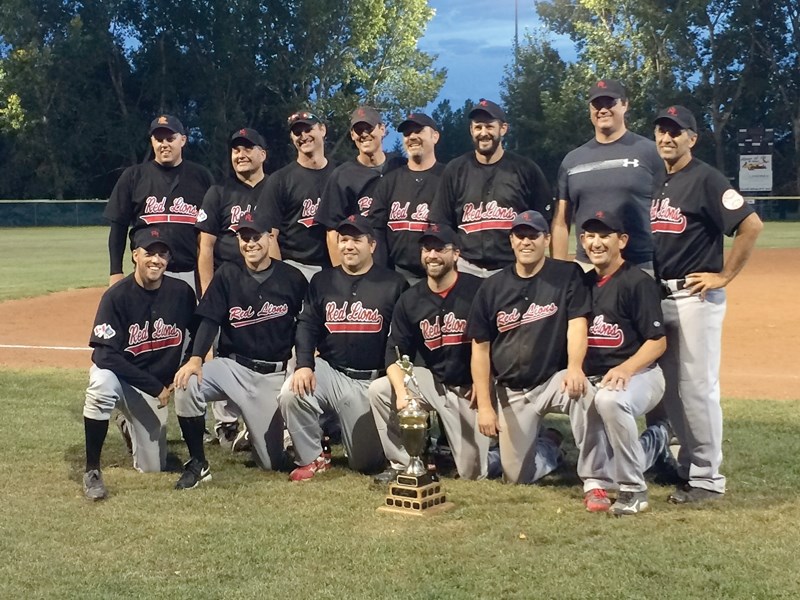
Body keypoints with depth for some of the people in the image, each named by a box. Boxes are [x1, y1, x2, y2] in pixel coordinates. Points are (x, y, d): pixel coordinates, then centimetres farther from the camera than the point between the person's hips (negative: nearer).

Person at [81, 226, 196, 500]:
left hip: (157, 385, 4)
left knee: (153, 468, 4)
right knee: (102, 384, -40)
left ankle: (134, 429, 39)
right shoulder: (117, 296, -19)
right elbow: (105, 355, -24)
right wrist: (156, 387, -26)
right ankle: (92, 470, -23)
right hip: (119, 375, -3)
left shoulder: (181, 293, -9)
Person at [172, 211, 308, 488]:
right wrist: (196, 359, -23)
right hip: (232, 367, 0)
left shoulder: (292, 278, -1)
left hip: (275, 374, 0)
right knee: (187, 383, -32)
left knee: (273, 461, -3)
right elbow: (209, 320, -8)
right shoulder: (227, 275, 0)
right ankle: (197, 463, -15)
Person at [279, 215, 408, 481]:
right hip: (329, 372, 2)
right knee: (291, 393, -30)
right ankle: (311, 458, -6)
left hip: (372, 381, -2)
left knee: (366, 462, -2)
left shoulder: (393, 284, 1)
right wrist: (304, 365, -13)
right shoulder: (322, 281, 9)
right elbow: (307, 325, 4)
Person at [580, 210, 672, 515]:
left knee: (609, 399, -42)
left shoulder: (638, 282, -9)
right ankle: (654, 443, 36)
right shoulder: (584, 283, 11)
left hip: (639, 374, -7)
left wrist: (625, 369, -28)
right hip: (594, 380, 7)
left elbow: (658, 341, -12)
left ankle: (633, 489, -26)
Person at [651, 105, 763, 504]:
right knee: (670, 386, 12)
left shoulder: (705, 179, -9)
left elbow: (751, 225, -17)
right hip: (660, 296, 8)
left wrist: (724, 276, -15)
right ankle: (688, 464, 24)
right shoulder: (656, 183, 14)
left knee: (697, 386, -6)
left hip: (696, 297, -8)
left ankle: (707, 476, 2)